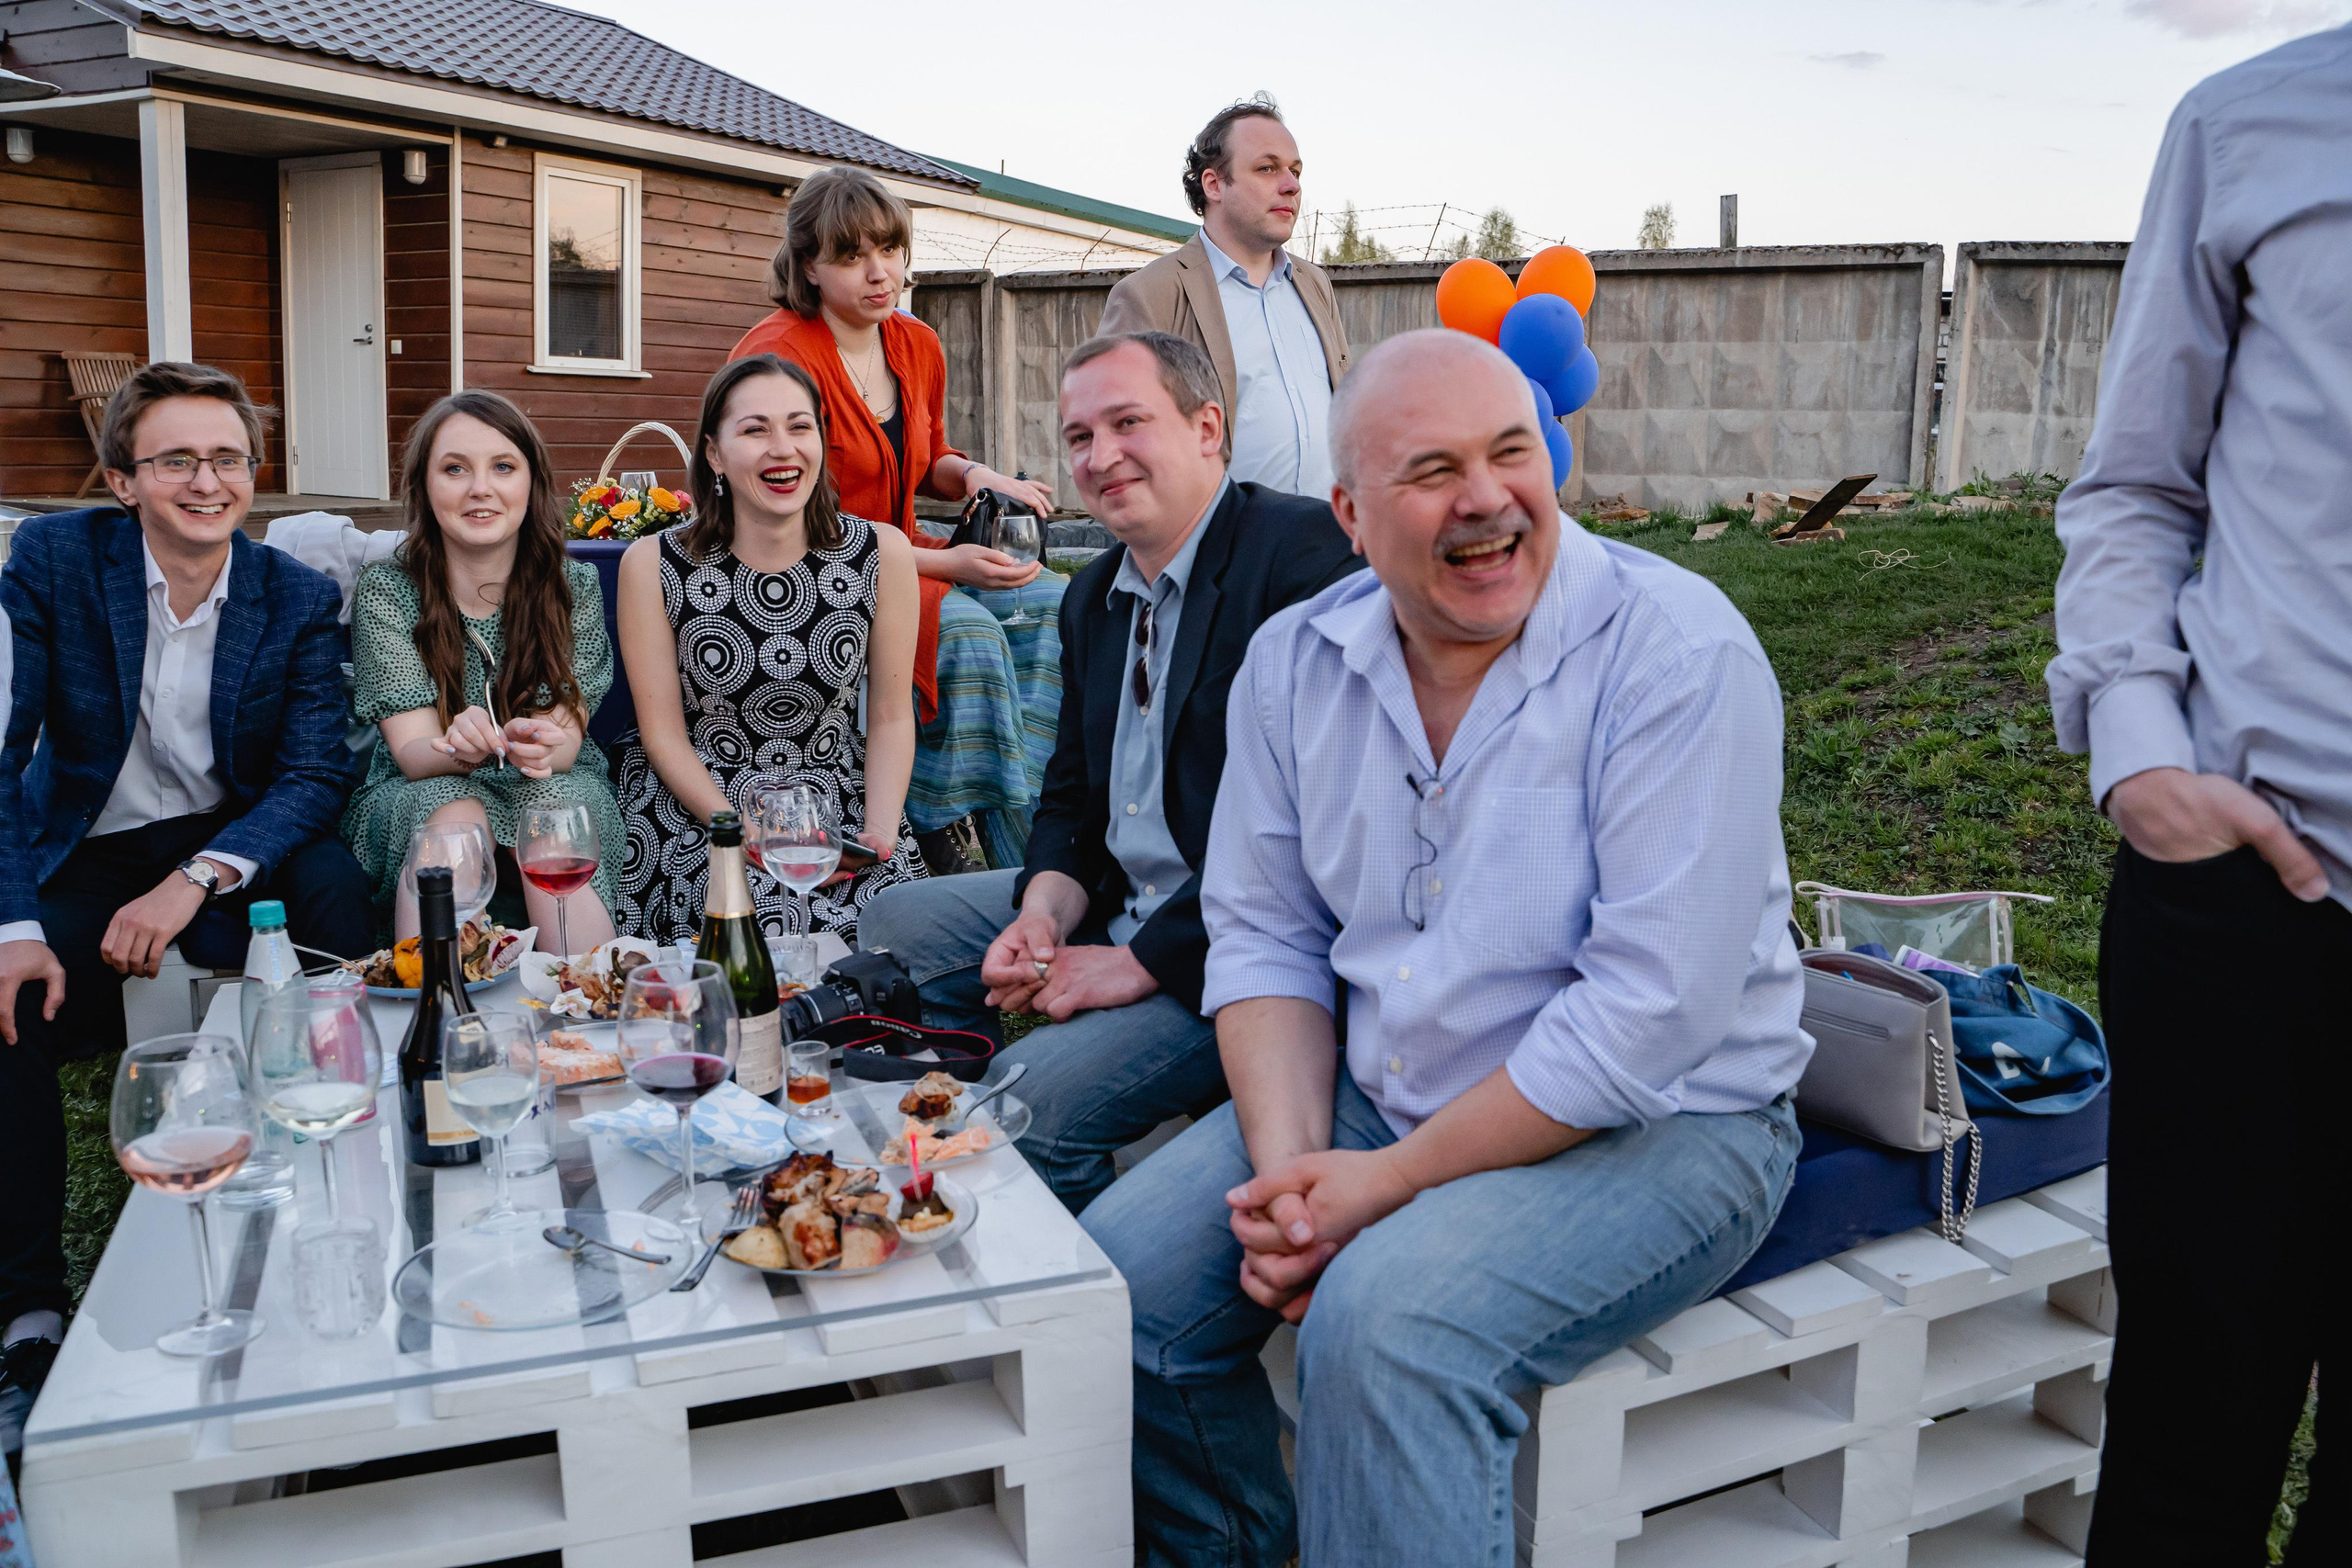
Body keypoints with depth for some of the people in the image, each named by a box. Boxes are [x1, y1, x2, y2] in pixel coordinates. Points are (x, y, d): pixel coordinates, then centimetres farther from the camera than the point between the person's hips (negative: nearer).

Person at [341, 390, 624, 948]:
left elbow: (565, 743, -10)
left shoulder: (574, 585, -3)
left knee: (552, 805, -32)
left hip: (559, 792, 1)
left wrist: (537, 745, -36)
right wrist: (461, 748, -37)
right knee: (454, 812, -33)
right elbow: (413, 754, -12)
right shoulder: (386, 590, -6)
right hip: (415, 801, 0)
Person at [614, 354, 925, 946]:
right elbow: (663, 733, -3)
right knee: (771, 923, -29)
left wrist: (880, 831, -12)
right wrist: (747, 835, -17)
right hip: (698, 805, -2)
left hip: (844, 800, 2)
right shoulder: (653, 565, -5)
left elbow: (891, 716, 3)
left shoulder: (883, 553, -2)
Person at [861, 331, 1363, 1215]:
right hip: (1119, 902, 9)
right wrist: (1044, 912, -6)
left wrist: (1143, 960, -20)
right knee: (898, 925, 11)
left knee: (1033, 1096, -23)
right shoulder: (1093, 596, 13)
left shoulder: (1302, 551, -17)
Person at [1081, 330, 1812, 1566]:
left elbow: (1650, 1011, -23)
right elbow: (1264, 937, 4)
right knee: (1115, 1273, -3)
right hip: (1375, 1096, 6)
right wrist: (1288, 1170, -12)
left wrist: (1390, 1182, -19)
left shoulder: (1679, 653, -19)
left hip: (1656, 1127, -6)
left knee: (1384, 1323, -31)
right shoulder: (1295, 661, 1)